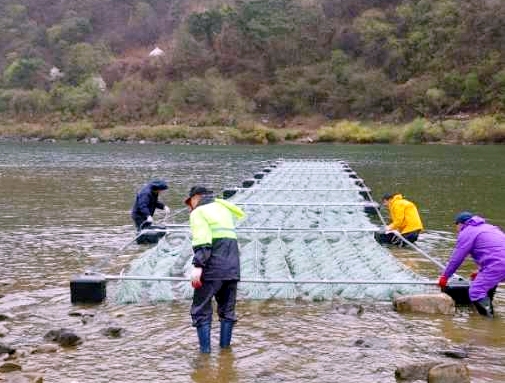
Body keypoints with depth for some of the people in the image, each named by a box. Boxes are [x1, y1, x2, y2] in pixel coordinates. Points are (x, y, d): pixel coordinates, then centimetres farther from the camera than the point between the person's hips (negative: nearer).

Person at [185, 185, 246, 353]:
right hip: (232, 268, 7)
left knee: (201, 311, 2)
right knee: (227, 310, 16)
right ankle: (225, 348, 17)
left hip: (212, 269, -7)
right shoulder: (224, 208, 20)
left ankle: (205, 351, 0)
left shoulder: (198, 212, -1)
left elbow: (202, 240, -16)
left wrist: (198, 266, -23)